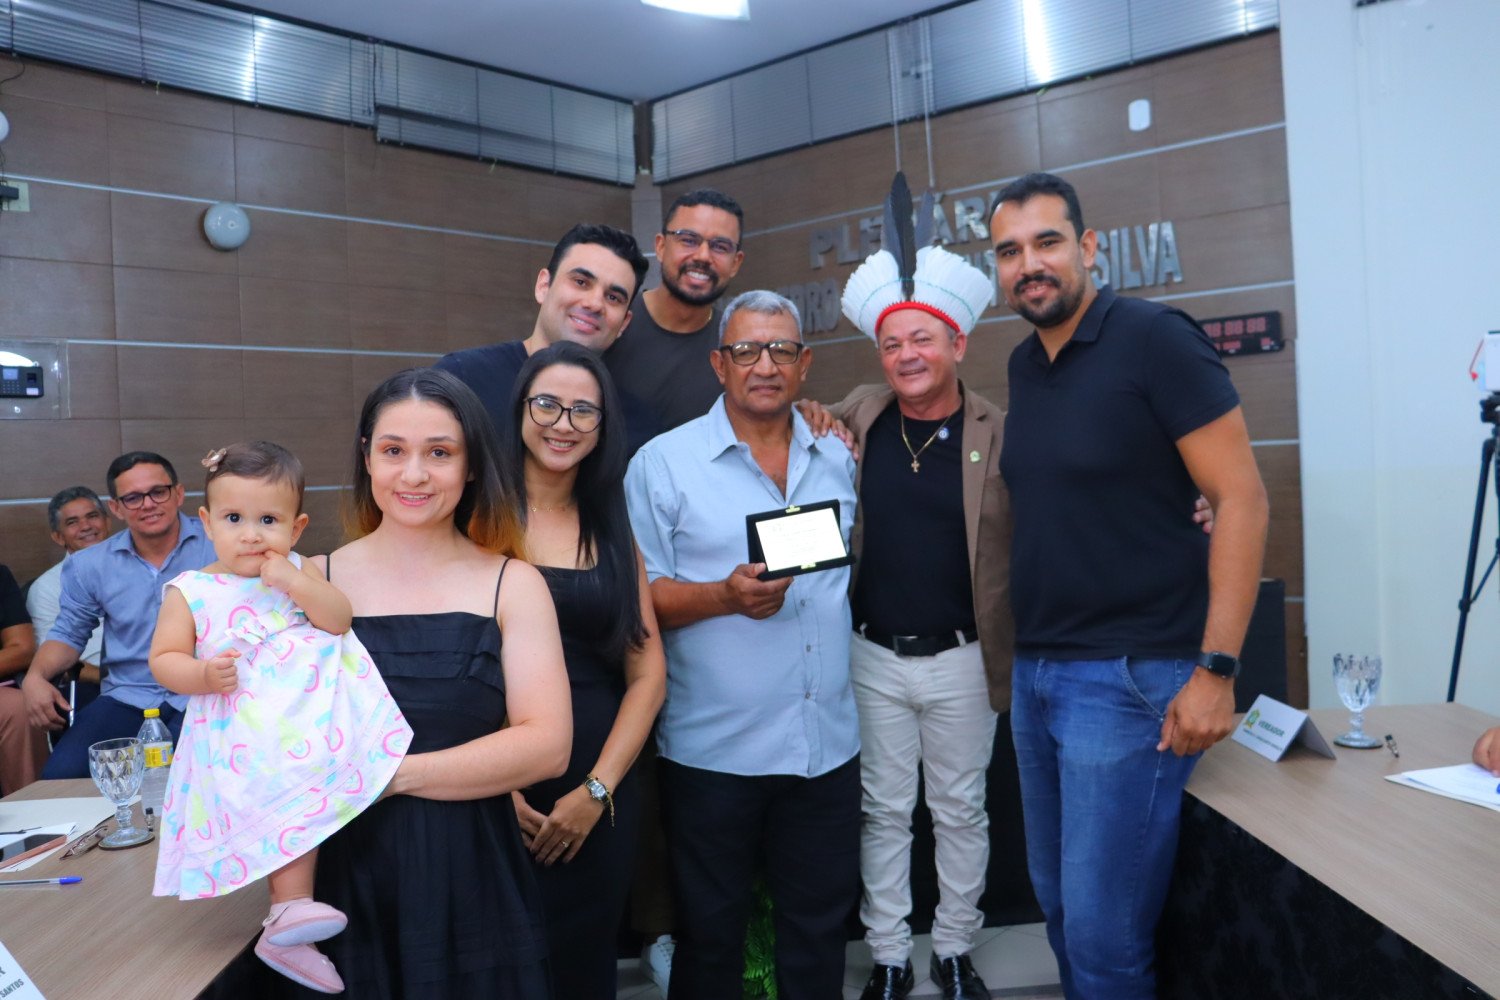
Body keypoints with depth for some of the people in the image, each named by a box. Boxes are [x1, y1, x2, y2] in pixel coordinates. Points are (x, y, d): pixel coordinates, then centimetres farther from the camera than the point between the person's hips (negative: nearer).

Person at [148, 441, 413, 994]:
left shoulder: (299, 571, 8)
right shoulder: (190, 592, 1)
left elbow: (339, 620, -3)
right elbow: (164, 659, 1)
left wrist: (298, 584, -16)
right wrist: (203, 674, -18)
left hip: (312, 714, 3)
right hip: (246, 735, -3)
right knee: (293, 803, -12)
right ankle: (290, 908, -1)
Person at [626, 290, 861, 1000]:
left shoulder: (838, 459, 9)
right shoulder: (663, 462, -4)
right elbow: (639, 596, -8)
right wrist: (726, 597, -22)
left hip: (828, 745, 4)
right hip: (713, 750, -3)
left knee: (819, 929, 17)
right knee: (710, 935, 13)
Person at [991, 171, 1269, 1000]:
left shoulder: (1154, 338, -10)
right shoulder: (1023, 364, 10)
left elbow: (1241, 500, -13)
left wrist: (1215, 669, -18)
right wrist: (1026, 655, 9)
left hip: (1130, 678, -7)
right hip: (1034, 673, 7)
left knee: (1102, 932, -1)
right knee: (1058, 908, 18)